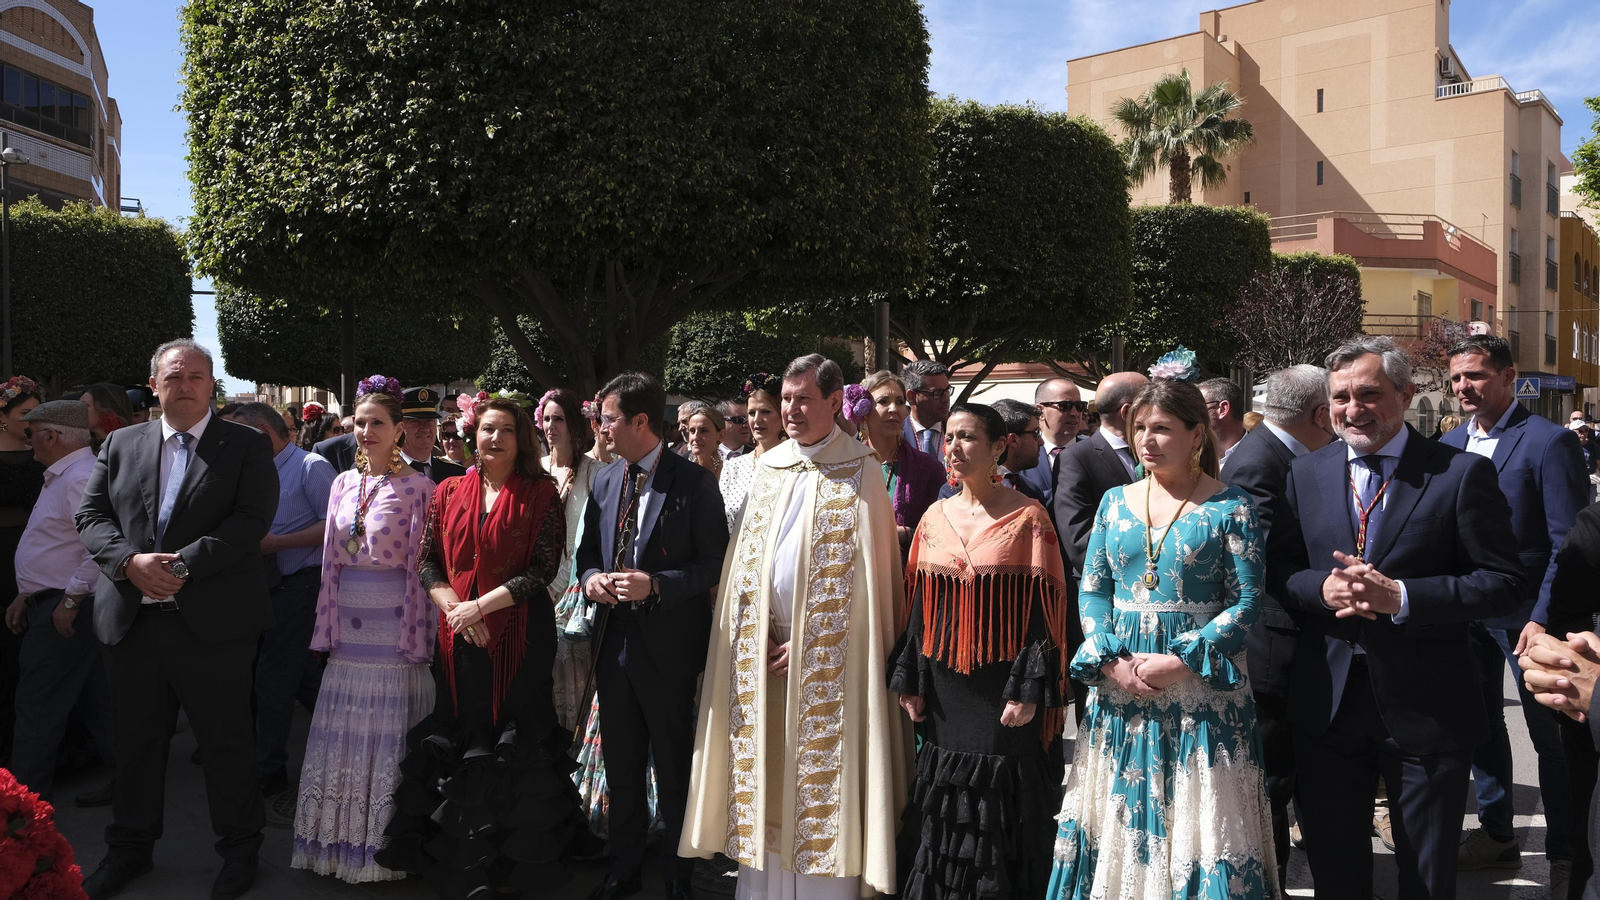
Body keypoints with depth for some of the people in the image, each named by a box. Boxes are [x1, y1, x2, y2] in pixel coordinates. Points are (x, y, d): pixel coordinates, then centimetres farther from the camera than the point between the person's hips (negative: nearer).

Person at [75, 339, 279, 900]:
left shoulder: (248, 446, 0)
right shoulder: (121, 445, 12)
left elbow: (252, 519, -12)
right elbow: (91, 515, 7)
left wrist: (181, 565, -18)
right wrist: (130, 561, -12)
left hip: (212, 622, -4)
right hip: (130, 620, 4)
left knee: (226, 742, 6)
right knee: (136, 739, 16)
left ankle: (239, 849, 23)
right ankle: (129, 848, 34)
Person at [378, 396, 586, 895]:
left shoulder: (540, 494, -2)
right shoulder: (449, 492, 8)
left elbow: (544, 568, -9)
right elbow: (429, 561, 8)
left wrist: (482, 605, -14)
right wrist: (453, 607, -9)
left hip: (521, 633, -3)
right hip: (459, 635, 3)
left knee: (517, 737, 4)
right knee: (462, 739, 9)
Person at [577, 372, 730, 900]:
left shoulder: (694, 483, -10)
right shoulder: (605, 481, 8)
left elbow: (714, 563, -12)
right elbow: (587, 552, 16)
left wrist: (656, 585, -22)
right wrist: (591, 577, -5)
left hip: (667, 644, -6)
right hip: (614, 639, 6)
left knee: (673, 767, 8)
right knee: (620, 763, 17)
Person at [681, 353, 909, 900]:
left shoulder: (860, 472, -5)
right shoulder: (768, 468, 12)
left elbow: (862, 575, -8)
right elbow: (746, 558, 13)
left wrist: (809, 642, -12)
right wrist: (756, 636, 1)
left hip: (828, 657, -5)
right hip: (762, 649, 5)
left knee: (823, 784, 1)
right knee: (762, 782, 10)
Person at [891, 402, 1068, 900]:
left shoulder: (1027, 517, -5)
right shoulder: (935, 516, 8)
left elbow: (1044, 607, -9)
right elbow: (918, 604, 9)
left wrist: (1029, 690, -14)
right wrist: (909, 681, 5)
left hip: (1003, 688, -4)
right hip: (944, 687, 4)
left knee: (997, 810, 1)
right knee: (943, 803, 10)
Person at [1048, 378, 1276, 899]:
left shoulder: (1231, 508, -3)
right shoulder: (1115, 502, 9)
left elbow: (1246, 603, -8)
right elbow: (1092, 590, 7)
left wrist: (1180, 661, -17)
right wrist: (1113, 661, -8)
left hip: (1199, 686, -4)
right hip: (1119, 686, 4)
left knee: (1196, 818, 2)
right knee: (1119, 817, 9)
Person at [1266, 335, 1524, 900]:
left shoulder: (1462, 473, -7)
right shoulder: (1306, 473, 4)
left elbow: (1504, 583, -11)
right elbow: (1277, 570, 6)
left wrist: (1400, 596, -23)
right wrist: (1323, 586, -16)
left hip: (1426, 709, -3)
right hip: (1327, 704, 3)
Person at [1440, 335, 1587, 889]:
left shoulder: (1549, 442, -12)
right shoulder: (1448, 446, 5)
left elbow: (1569, 543, -14)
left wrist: (1544, 618, -20)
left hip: (1527, 617, -5)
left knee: (1552, 735, 6)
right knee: (1480, 725, 15)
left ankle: (1567, 857, 21)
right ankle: (1496, 834, 31)